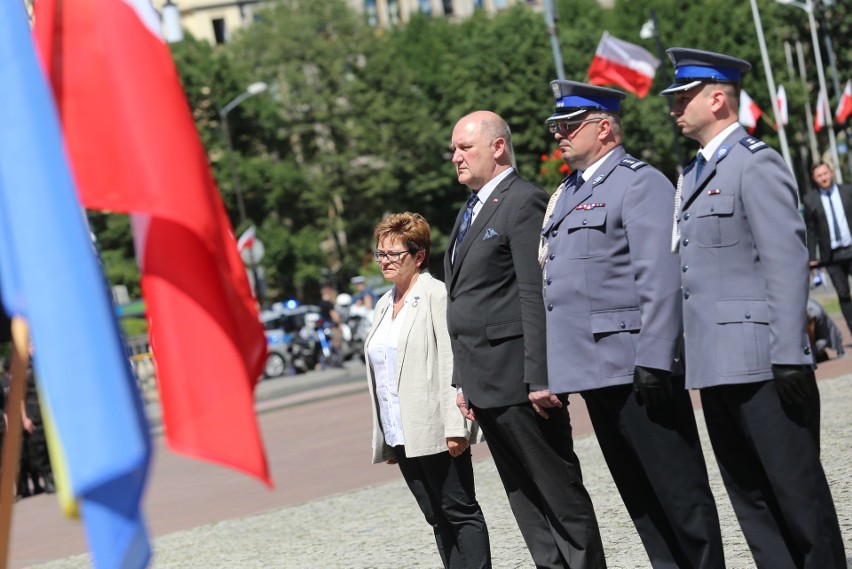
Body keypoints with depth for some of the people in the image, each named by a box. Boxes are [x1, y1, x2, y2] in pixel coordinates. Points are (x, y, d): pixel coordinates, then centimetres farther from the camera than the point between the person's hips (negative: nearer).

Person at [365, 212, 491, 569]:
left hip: (434, 431, -8)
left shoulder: (436, 295, -8)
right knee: (437, 518, 9)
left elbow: (452, 362, -14)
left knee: (460, 511, -4)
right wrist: (385, 437, 17)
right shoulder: (385, 305, 17)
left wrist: (455, 427, -20)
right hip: (401, 435, 8)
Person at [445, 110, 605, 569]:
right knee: (525, 500, 10)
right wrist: (463, 380, 17)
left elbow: (536, 297, -17)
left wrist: (540, 377, -22)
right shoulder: (471, 211, 19)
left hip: (518, 378, -9)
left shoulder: (524, 202, -10)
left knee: (560, 492, -3)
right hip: (484, 383, 9)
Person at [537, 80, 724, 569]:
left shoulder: (641, 183, -8)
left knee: (679, 488, -1)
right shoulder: (568, 193, 19)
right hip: (593, 371, 9)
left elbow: (660, 281, -16)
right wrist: (546, 371, 17)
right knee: (637, 493, 12)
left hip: (637, 368, -9)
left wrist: (653, 362, -22)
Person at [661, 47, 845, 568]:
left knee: (796, 487, -3)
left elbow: (788, 262, -15)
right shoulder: (694, 174, 18)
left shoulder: (756, 164, -9)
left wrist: (789, 355, -20)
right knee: (749, 494, 11)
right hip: (716, 364, 9)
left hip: (760, 363, -9)